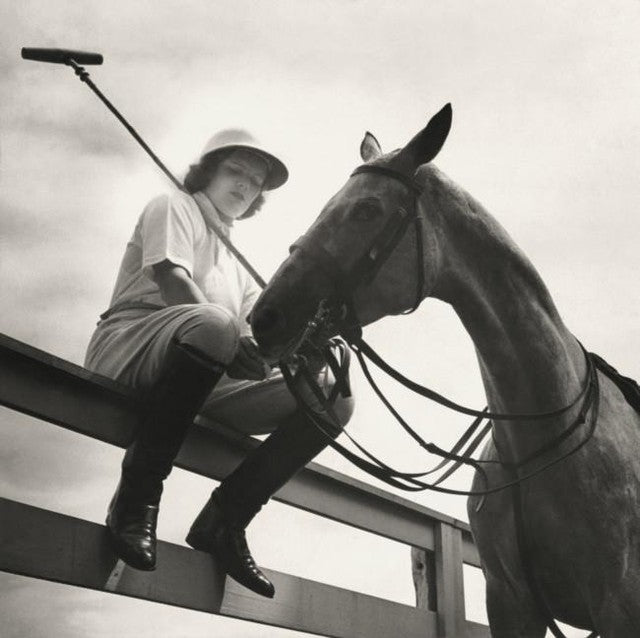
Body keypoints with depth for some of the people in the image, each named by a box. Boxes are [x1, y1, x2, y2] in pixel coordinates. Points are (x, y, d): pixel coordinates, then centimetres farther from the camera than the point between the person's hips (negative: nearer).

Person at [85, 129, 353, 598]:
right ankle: (136, 498, -28)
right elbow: (172, 280, -10)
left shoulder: (235, 260, 30)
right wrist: (235, 338, -23)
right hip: (129, 346, -6)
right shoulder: (174, 208, 10)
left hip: (205, 383, 7)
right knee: (213, 323, -41)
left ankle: (225, 520, -11)